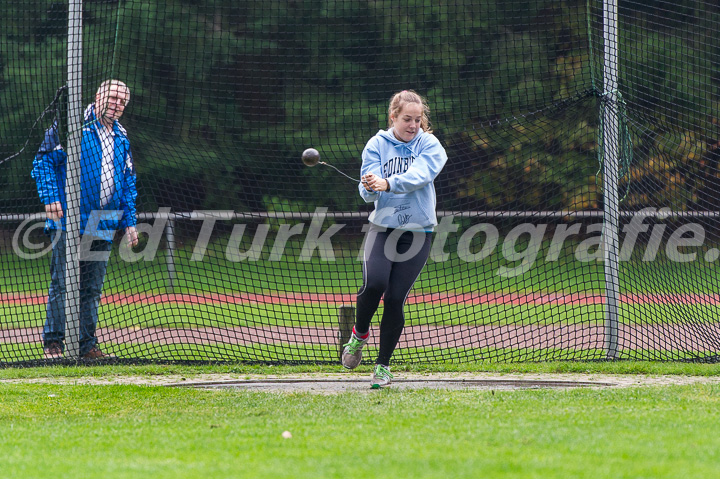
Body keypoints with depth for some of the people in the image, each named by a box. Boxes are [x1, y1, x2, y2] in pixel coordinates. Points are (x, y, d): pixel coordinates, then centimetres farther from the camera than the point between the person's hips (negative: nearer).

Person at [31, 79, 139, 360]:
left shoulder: (121, 137, 17)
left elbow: (129, 183, 21)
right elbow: (43, 161, -5)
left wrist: (129, 222, 14)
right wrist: (50, 197, -17)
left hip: (104, 225, 6)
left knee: (92, 288, 7)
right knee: (62, 283, -7)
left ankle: (86, 344, 11)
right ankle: (53, 341, -1)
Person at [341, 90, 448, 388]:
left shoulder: (429, 146, 2)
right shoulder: (377, 145, 4)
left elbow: (418, 176, -18)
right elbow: (368, 193, -4)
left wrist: (387, 183, -34)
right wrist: (370, 188, -29)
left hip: (417, 230, 0)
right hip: (382, 226, 0)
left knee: (395, 298, -7)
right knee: (374, 284, -23)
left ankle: (383, 365, 9)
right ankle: (359, 334, 8)